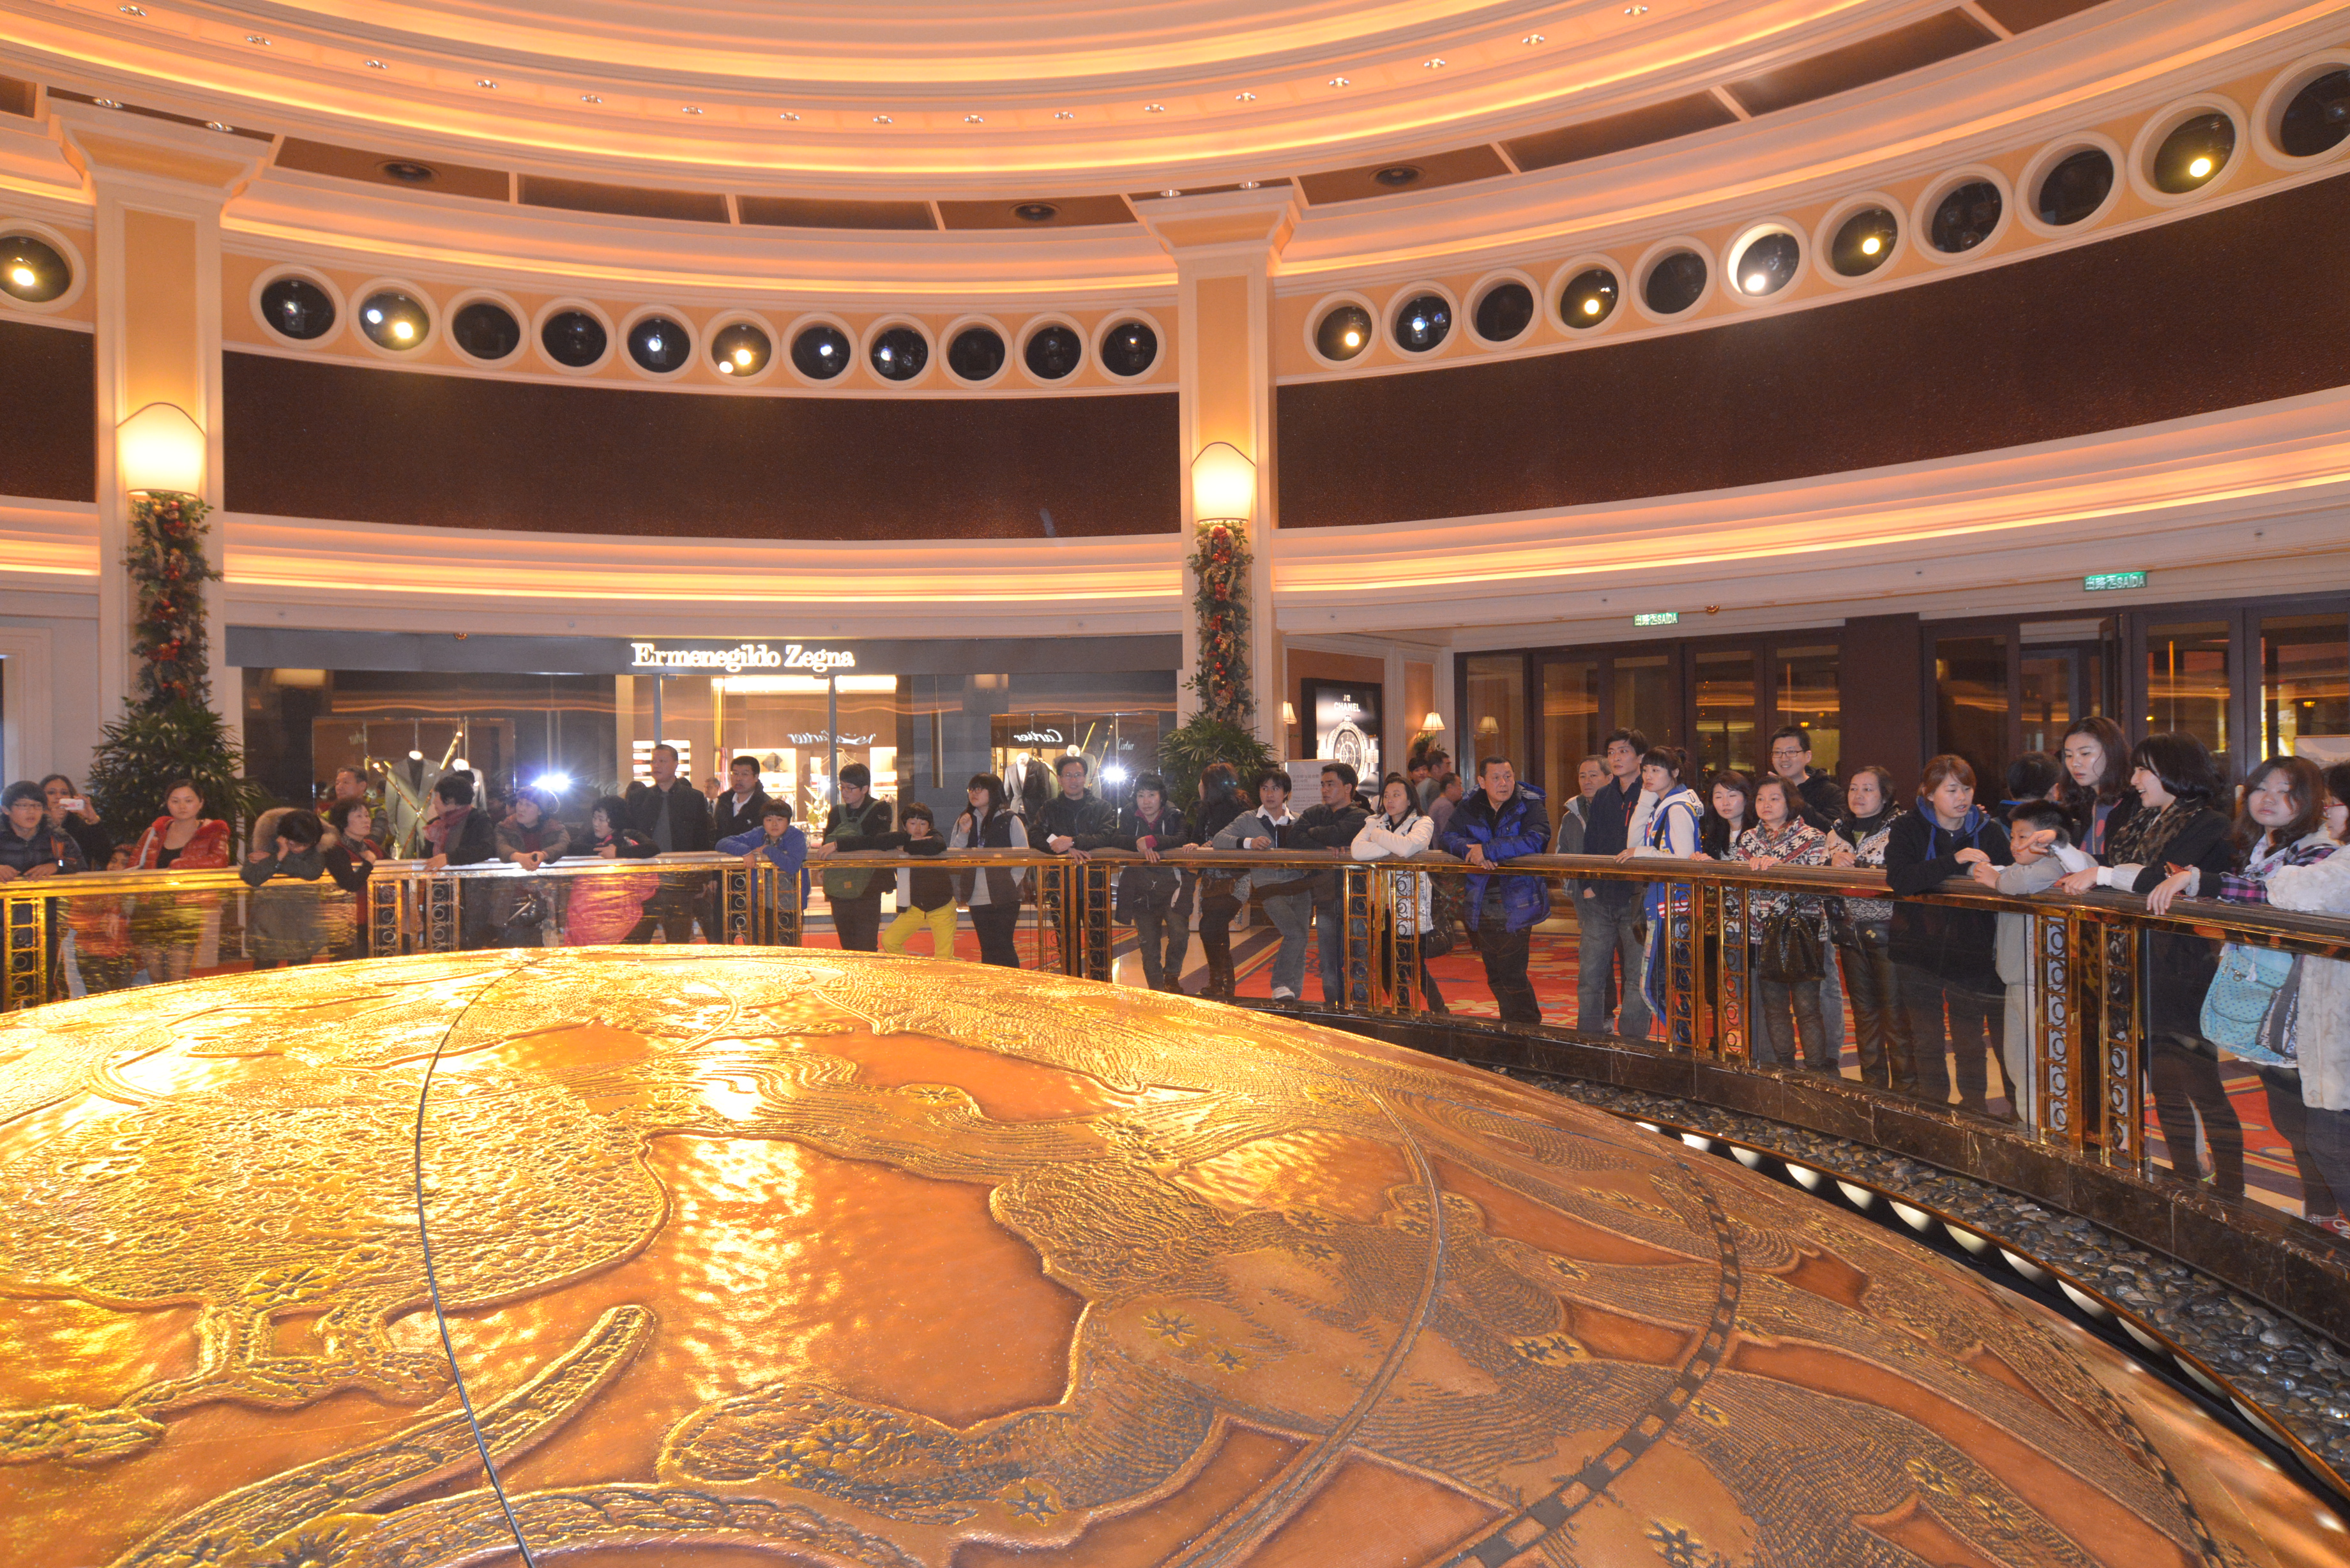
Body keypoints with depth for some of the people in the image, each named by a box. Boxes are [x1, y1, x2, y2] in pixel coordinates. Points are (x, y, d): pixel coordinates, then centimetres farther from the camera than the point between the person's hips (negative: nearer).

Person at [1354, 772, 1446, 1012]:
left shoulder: (1422, 823, 0)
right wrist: (1395, 848, -14)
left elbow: (1408, 847, -23)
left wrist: (1378, 835, -8)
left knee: (1415, 965, 0)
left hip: (1412, 905, -4)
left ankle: (1439, 1011, 22)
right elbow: (1357, 850, -10)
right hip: (1383, 905, 4)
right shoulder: (1374, 822, 11)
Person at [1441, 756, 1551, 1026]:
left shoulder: (1530, 805, -7)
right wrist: (1467, 849, -19)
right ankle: (1510, 1026, 30)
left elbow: (1535, 840, -23)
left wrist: (1488, 850, -23)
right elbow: (1446, 838, 3)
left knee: (1511, 974, -6)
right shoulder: (1470, 808, 8)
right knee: (1495, 975, 14)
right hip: (1483, 906, 5)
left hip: (1516, 906, -5)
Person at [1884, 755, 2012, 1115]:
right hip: (1919, 949, -1)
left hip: (1971, 952, 1)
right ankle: (1932, 1101, 26)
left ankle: (1974, 1102, 25)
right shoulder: (1907, 829, -6)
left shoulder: (1988, 831, 1)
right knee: (1925, 1038, 11)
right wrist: (1954, 862, -31)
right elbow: (1899, 881, -22)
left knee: (1970, 1038, 8)